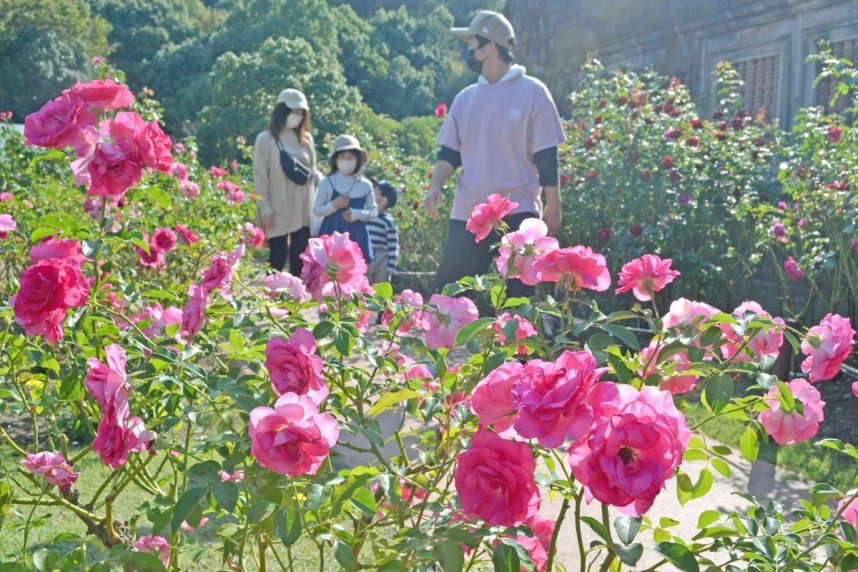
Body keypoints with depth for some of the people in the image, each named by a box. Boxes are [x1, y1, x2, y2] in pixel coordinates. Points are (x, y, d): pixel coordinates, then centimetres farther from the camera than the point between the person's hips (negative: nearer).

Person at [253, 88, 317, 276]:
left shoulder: (306, 139, 10)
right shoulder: (265, 139, -3)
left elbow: (312, 172, 14)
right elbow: (260, 177, -5)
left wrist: (315, 202, 7)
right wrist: (265, 209, -10)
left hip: (304, 211, 4)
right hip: (278, 211, -4)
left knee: (300, 260, 5)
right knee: (277, 258, -3)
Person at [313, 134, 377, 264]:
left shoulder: (365, 185, 2)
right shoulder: (327, 183, -1)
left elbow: (373, 211, 6)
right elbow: (316, 210, 1)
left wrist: (357, 214, -13)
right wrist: (333, 205, -16)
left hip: (356, 236, 1)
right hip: (332, 235, -1)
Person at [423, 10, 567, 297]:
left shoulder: (532, 92, -2)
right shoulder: (465, 98, 11)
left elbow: (546, 157, -3)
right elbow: (450, 152, 12)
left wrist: (553, 209, -4)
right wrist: (435, 186, -6)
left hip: (518, 214, -4)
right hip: (467, 214, 5)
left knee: (519, 296, 0)